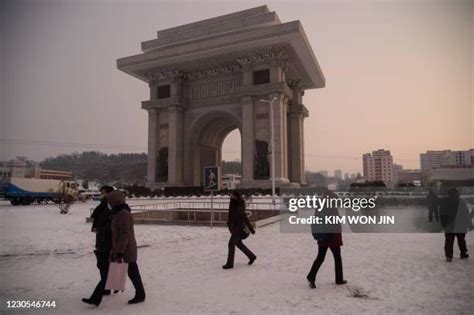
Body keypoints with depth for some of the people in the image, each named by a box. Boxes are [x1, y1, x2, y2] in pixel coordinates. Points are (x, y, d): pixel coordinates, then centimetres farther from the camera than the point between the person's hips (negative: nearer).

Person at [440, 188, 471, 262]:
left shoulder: (444, 202, -3)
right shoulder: (461, 202, -11)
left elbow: (442, 215, 0)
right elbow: (466, 214, -4)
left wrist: (444, 223, 9)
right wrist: (470, 224, 5)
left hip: (448, 227, 1)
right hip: (460, 227, -1)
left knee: (449, 241, 5)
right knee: (461, 240, 18)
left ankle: (448, 256, 2)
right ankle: (463, 254, 31)